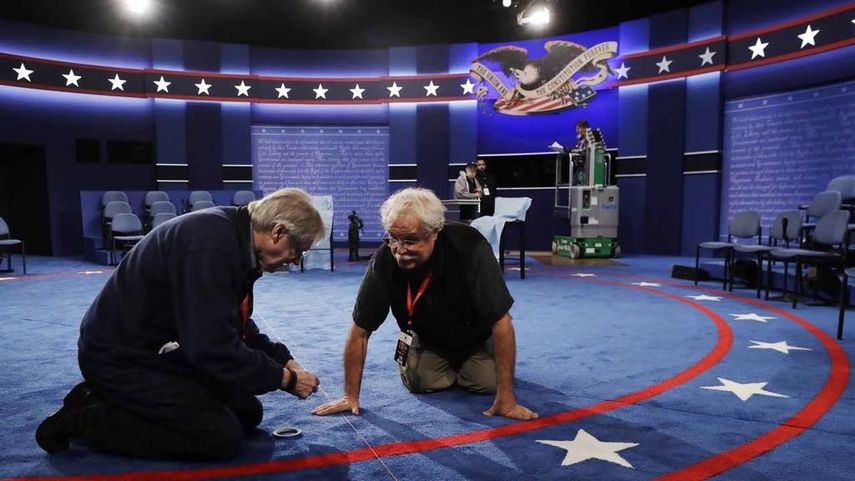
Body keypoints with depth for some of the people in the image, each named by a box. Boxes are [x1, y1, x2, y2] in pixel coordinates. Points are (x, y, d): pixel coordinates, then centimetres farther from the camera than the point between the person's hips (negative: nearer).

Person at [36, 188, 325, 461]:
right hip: (123, 357, -10)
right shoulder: (210, 243, -30)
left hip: (163, 351, 10)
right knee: (224, 437, -16)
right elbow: (214, 346, -31)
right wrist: (285, 379, -19)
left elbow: (237, 327, 13)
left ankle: (114, 401, 14)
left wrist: (283, 359, 2)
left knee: (247, 413, 8)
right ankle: (86, 417, -2)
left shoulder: (234, 238, 1)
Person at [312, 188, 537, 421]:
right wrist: (351, 396, -17)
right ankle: (448, 366, 20)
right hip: (427, 337, 2)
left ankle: (462, 365, 18)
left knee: (488, 382, -18)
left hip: (476, 334, -1)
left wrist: (506, 399, -33)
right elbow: (360, 331, -20)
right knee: (418, 383, -15)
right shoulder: (384, 260, -30)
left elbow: (501, 321, -33)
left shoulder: (469, 247, -37)